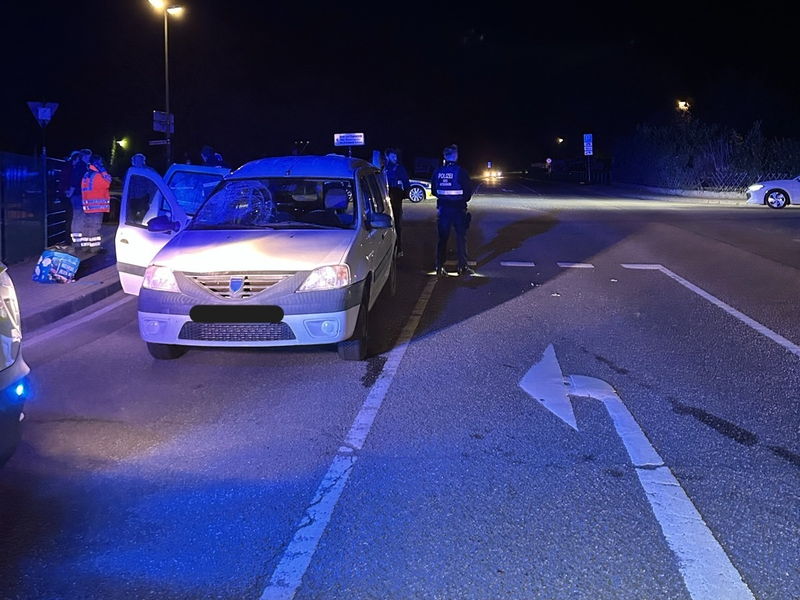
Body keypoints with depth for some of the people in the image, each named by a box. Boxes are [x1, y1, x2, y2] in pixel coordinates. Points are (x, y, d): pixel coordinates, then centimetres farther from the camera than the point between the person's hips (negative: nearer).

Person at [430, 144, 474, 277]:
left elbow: (433, 191, 10)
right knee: (461, 237, 6)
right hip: (458, 209, -3)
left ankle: (440, 267, 7)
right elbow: (468, 192, -6)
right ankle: (462, 267, 7)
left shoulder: (437, 172, 0)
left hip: (443, 209, 3)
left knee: (442, 238, 9)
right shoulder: (461, 172, -11)